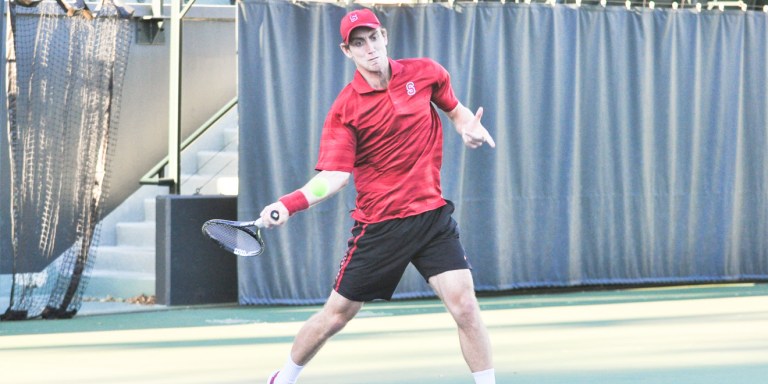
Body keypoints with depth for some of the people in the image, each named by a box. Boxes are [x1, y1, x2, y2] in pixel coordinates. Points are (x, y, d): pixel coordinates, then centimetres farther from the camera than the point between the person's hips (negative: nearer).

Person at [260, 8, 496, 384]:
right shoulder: (346, 109, -10)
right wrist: (289, 204, -34)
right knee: (336, 314, 8)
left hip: (432, 215, 2)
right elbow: (334, 175, -18)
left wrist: (468, 127, -4)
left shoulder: (425, 73, 0)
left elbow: (456, 110, 20)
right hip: (378, 224, -2)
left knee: (464, 304, -14)